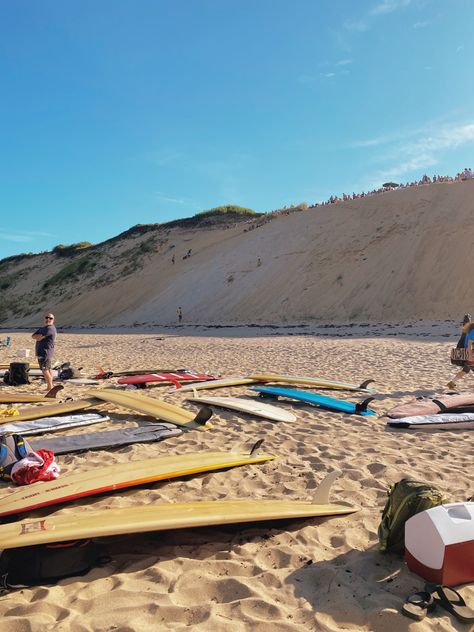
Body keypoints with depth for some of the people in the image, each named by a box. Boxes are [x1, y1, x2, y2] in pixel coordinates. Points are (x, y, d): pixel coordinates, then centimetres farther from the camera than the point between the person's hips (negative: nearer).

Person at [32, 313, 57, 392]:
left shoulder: (50, 328, -14)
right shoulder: (42, 328, 19)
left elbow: (38, 338, -17)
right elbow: (33, 336, 8)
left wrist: (38, 336, 4)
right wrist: (40, 335, -9)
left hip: (45, 353, -10)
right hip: (42, 353, 10)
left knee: (45, 370, -12)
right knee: (48, 370, 13)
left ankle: (50, 388, -10)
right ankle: (50, 387, 20)